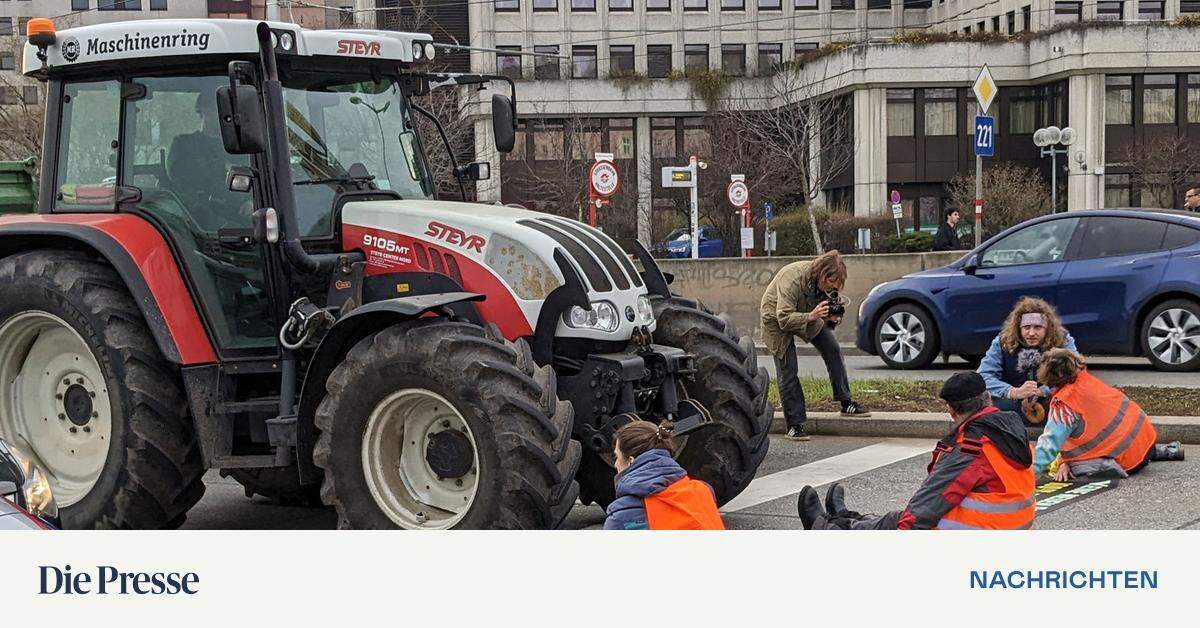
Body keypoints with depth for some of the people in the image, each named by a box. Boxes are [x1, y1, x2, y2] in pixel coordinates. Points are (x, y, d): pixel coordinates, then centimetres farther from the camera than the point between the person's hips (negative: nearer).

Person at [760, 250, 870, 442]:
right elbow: (784, 318, -37)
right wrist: (811, 316, -49)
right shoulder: (791, 279, -37)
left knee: (833, 349, -3)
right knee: (787, 371, -10)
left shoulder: (824, 281, -16)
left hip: (807, 316, 7)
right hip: (777, 319, -7)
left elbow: (821, 309, -2)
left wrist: (832, 316, -26)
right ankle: (794, 425, -6)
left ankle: (846, 403, 6)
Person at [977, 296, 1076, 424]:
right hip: (1013, 404, 1)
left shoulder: (1064, 341, -4)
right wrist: (1015, 392, -30)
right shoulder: (1002, 343, -3)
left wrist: (1040, 392, -30)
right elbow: (983, 376, -13)